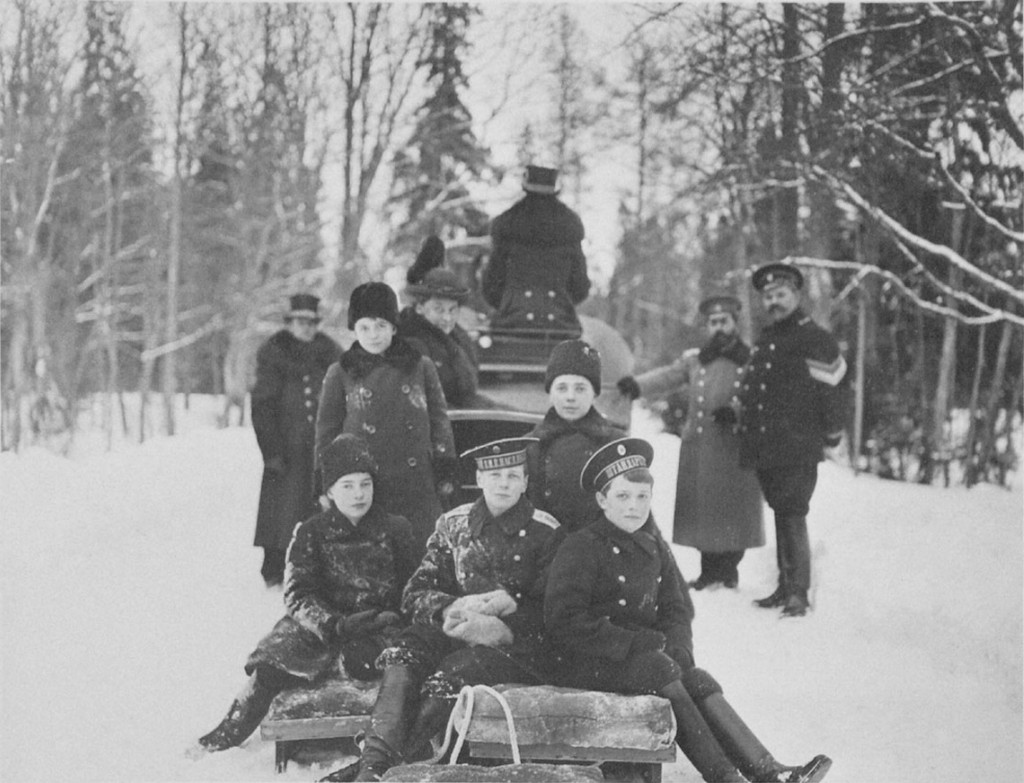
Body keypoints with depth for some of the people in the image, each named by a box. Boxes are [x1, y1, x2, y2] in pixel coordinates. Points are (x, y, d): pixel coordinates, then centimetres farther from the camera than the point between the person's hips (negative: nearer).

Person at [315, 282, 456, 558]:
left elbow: (439, 421, 11)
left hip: (417, 488, 1)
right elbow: (326, 432, 10)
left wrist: (445, 470, 4)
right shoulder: (340, 374, 7)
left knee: (420, 555, -1)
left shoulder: (420, 367, 8)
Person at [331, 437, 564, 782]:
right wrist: (454, 608, -11)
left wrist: (509, 604, -19)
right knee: (403, 656, -29)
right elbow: (416, 593, 10)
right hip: (457, 632, 4)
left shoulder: (545, 532, 2)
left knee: (449, 678, -34)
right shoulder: (454, 524, 14)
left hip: (518, 646, -4)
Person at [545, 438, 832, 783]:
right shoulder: (581, 548, -7)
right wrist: (639, 644, -19)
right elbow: (564, 622, -15)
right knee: (661, 669, -30)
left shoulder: (654, 548, 16)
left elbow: (677, 609, 16)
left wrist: (677, 649, -8)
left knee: (697, 680, -19)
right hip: (587, 664, -6)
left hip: (644, 654, 6)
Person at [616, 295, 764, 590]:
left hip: (736, 447, -1)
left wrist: (736, 413, -16)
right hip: (698, 445, 2)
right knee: (702, 510, 1)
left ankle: (729, 568, 16)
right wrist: (636, 385, -19)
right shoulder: (694, 359, 10)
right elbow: (665, 376, -2)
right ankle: (709, 569, 13)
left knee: (734, 509, 0)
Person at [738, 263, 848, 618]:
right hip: (765, 448, 8)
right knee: (782, 515, 13)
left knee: (792, 516, -11)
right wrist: (741, 418, 16)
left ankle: (798, 593, -7)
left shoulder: (815, 340, -8)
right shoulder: (765, 340, 17)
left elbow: (834, 390, -10)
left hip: (798, 448, -8)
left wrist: (831, 436, -10)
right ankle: (785, 586, 20)